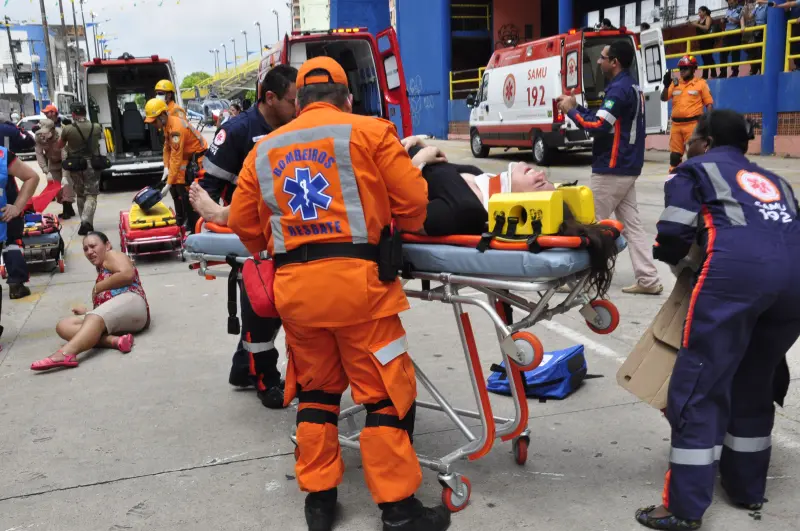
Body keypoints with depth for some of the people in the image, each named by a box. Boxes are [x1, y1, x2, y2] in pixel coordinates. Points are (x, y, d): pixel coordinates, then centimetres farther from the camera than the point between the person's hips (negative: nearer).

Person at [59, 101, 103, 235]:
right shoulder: (96, 128, -4)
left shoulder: (67, 129, -8)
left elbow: (60, 146, 9)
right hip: (91, 164, 0)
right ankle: (86, 221, -19)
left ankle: (86, 223, 21)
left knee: (80, 195, 16)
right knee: (91, 195, 0)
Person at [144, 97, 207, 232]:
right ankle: (180, 220, 27)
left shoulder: (176, 128, -30)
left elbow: (176, 158, -31)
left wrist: (168, 183, -30)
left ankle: (192, 227, -9)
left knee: (184, 190, -14)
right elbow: (167, 148, 10)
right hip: (187, 156, 10)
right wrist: (166, 168, -4)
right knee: (175, 186, 13)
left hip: (198, 157, -10)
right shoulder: (167, 125, 1)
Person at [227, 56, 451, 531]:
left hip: (292, 284, 4)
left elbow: (244, 223, 14)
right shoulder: (368, 131, 3)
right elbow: (412, 202, 0)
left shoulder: (263, 150, 15)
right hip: (354, 277, -4)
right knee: (385, 393, 6)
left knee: (314, 391, 19)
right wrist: (392, 226, 20)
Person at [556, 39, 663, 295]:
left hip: (612, 169, -10)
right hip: (627, 168, 10)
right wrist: (576, 106, 9)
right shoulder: (631, 87, 16)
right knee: (631, 223, 9)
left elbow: (598, 126, -23)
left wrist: (572, 110, -11)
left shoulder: (619, 88, -16)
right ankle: (648, 279, 8)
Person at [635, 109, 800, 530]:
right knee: (755, 383, 21)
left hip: (738, 268, -6)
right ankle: (747, 488, 31)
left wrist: (669, 256, 29)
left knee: (699, 384, -2)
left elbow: (674, 234, 7)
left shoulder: (695, 170, 20)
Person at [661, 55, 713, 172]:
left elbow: (709, 103, -1)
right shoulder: (675, 83, 10)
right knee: (675, 154, 10)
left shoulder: (701, 83, 0)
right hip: (676, 124, 4)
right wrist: (666, 85, -10)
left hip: (693, 124, -4)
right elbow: (663, 98, 6)